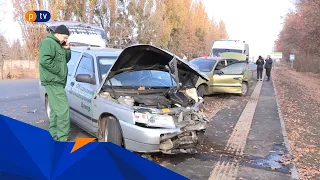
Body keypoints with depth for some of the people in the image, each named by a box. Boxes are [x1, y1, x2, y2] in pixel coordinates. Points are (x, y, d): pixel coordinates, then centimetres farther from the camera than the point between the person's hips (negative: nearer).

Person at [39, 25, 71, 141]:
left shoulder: (58, 45, 20)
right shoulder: (48, 43, -10)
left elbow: (66, 60, 24)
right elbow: (44, 60, -23)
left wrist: (67, 49, 8)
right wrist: (60, 71, -18)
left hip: (57, 82, 11)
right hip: (53, 82, -11)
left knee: (55, 109, 15)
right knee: (63, 109, -12)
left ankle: (54, 134, 25)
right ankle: (63, 138, -7)